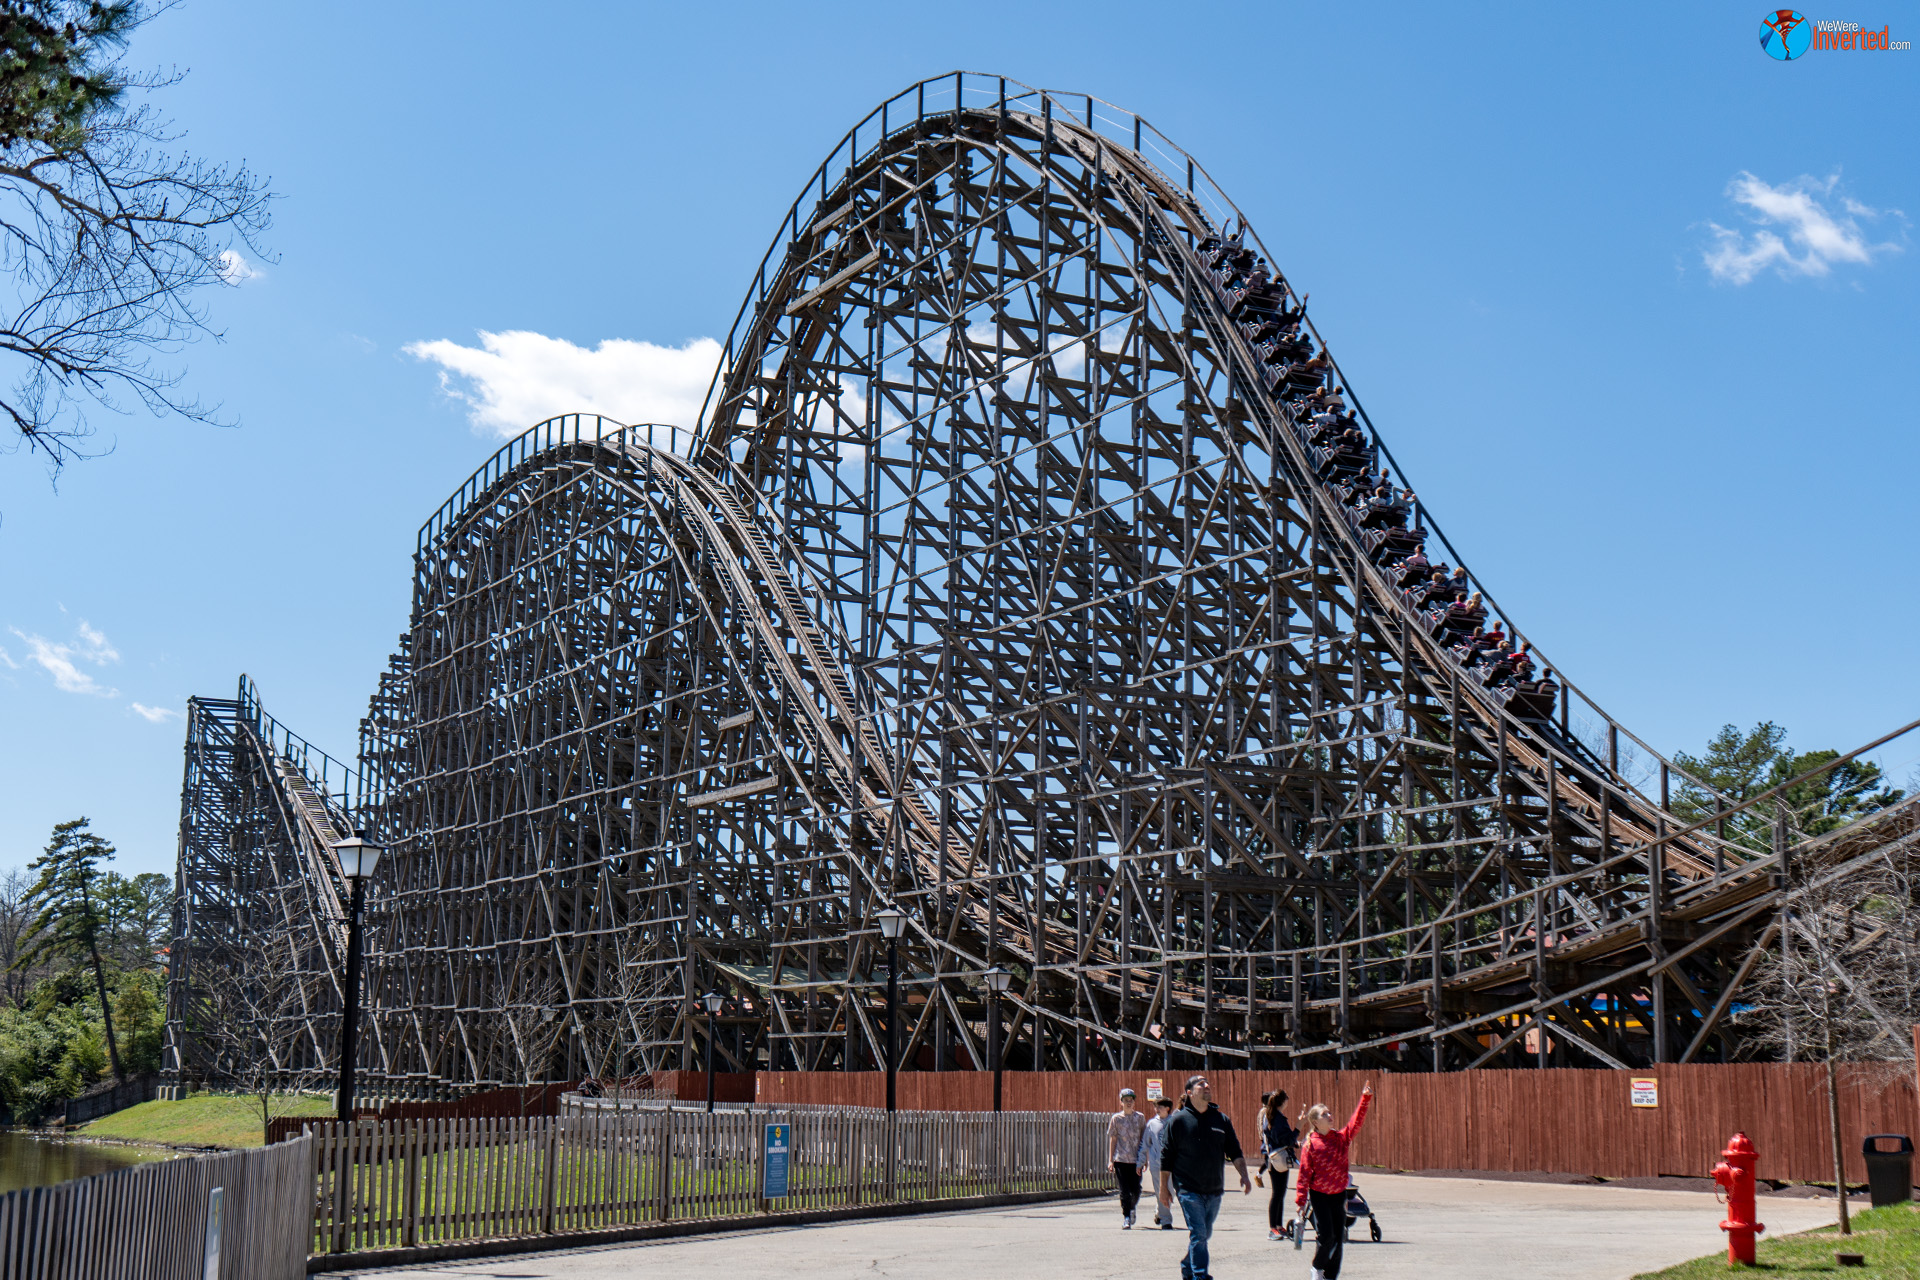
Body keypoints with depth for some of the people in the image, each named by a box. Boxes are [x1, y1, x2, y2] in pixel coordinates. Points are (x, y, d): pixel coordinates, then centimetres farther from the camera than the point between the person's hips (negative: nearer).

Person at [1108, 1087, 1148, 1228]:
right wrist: (1110, 1160, 2)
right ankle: (1126, 1218, 1)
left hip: (1136, 1159, 1)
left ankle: (1132, 1208, 32)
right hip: (1121, 1159, -1)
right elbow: (1112, 1139, 6)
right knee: (1124, 1191, -5)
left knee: (1136, 1190, 3)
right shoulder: (1116, 1118, 4)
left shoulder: (1140, 1117, 7)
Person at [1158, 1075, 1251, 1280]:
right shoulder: (1179, 1120, -4)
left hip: (1214, 1190, 5)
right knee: (1198, 1233, -13)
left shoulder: (1221, 1119, 6)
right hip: (1189, 1189, -4)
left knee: (1205, 1234, 14)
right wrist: (1164, 1187, -1)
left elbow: (1235, 1151, 9)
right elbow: (1166, 1157, 0)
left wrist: (1244, 1176, -6)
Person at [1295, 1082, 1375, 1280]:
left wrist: (1365, 1098, -21)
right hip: (1320, 1195, -4)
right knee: (1325, 1236, -8)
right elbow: (1304, 1173, -9)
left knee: (1338, 1238, 5)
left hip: (1339, 1194, 4)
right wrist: (1300, 1200, -12)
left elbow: (1356, 1122, -11)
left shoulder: (1341, 1137, 1)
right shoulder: (1310, 1144, -10)